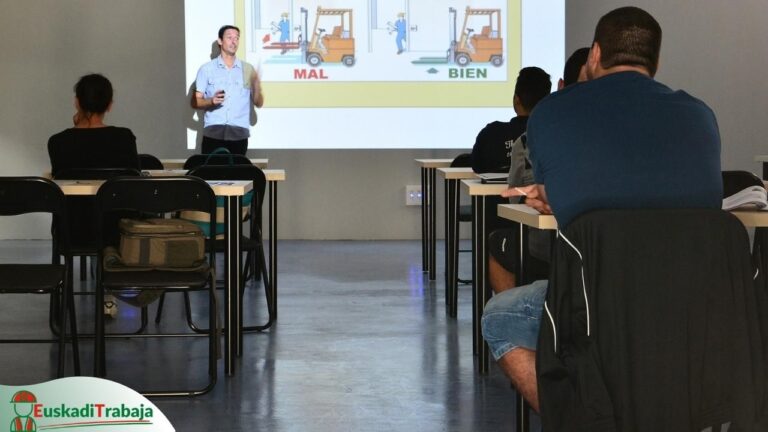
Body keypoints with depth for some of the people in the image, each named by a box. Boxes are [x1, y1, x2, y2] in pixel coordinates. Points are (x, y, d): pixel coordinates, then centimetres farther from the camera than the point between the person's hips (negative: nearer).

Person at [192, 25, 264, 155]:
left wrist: (256, 87, -11)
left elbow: (258, 104, 10)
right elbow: (195, 102, 6)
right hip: (213, 132, -1)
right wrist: (211, 101, -14)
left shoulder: (247, 69, 10)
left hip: (239, 133, 1)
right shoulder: (207, 69, 7)